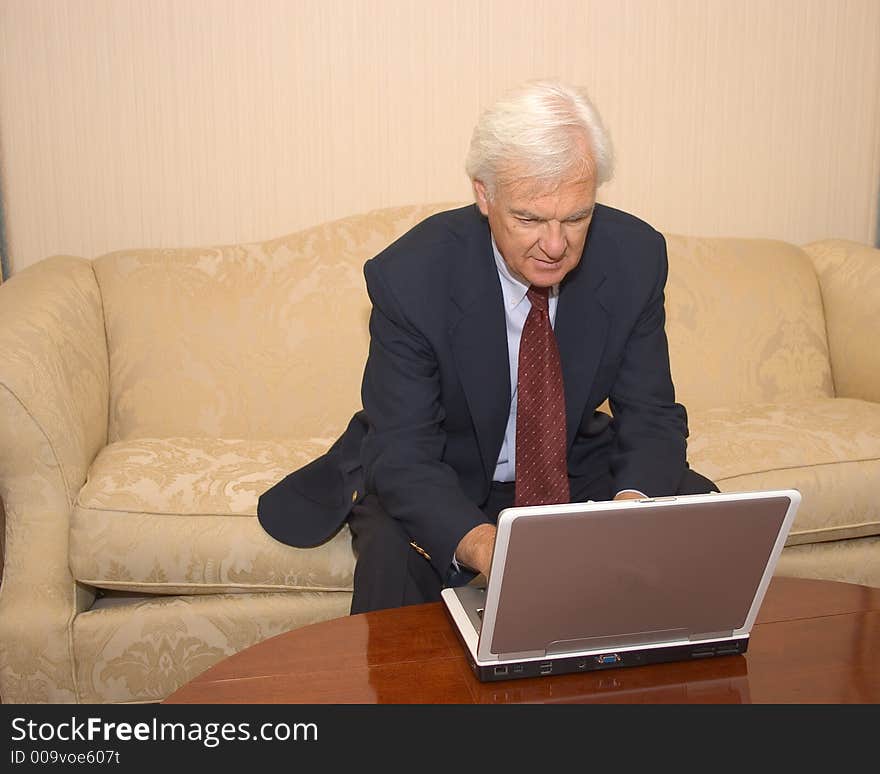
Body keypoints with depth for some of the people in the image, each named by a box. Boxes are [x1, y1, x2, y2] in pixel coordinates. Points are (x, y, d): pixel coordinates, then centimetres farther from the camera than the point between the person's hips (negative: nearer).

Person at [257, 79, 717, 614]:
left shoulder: (636, 256, -16)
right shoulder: (410, 277, -26)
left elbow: (652, 417, -10)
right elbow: (403, 453, -25)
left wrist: (631, 505, -33)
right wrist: (475, 542, -45)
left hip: (578, 469, 4)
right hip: (445, 483, -3)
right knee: (392, 552, -34)